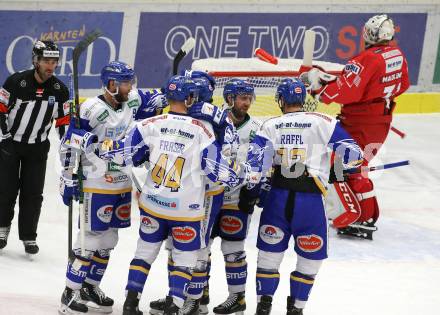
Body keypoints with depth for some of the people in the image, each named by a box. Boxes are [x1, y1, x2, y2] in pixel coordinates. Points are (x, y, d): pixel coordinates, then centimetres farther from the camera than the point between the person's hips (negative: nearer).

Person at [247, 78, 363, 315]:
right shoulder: (323, 123, 0)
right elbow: (352, 154, -1)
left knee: (270, 251, 16)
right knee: (311, 256, 14)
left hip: (278, 197, 2)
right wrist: (350, 162, 20)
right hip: (310, 198, -2)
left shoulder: (270, 126, 5)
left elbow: (255, 162, -2)